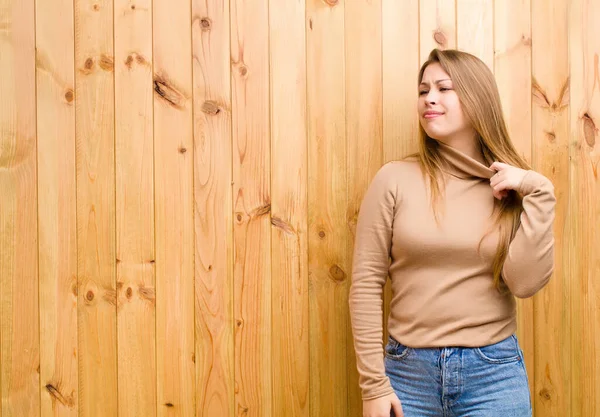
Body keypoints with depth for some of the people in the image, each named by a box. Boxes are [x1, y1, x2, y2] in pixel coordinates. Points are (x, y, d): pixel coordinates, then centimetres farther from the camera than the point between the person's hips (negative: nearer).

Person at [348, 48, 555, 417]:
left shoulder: (514, 187, 1)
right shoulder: (395, 179, -5)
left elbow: (525, 283, -10)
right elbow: (366, 283, -5)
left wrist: (539, 194, -13)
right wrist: (373, 383, -7)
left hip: (494, 372, 1)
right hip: (409, 369, -1)